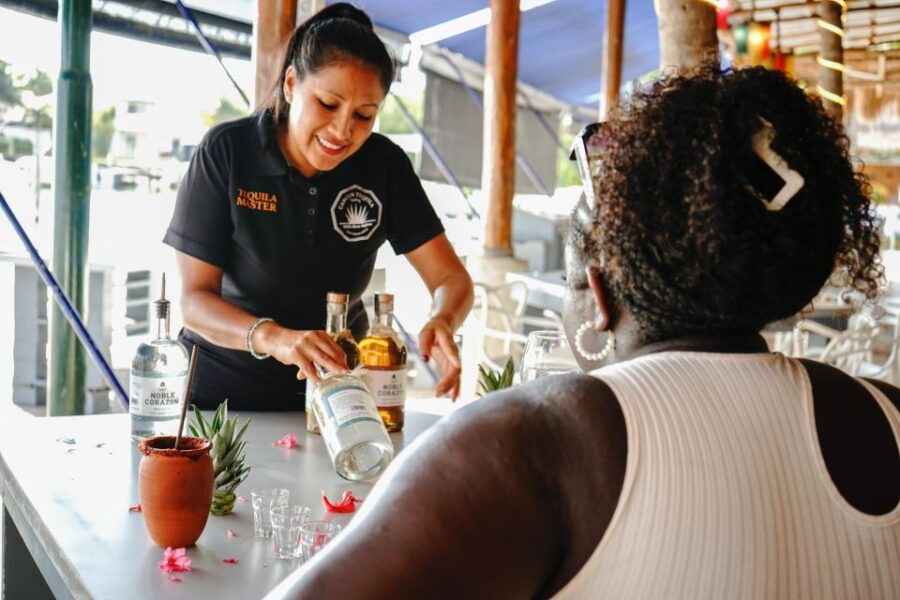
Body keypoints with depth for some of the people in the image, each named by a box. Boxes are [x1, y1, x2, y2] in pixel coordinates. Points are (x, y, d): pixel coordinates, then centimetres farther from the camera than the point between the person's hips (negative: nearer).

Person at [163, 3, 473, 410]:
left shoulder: (385, 165, -5)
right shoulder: (225, 151, -12)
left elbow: (451, 278, -5)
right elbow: (194, 299, -13)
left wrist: (442, 321, -29)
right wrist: (273, 337, -33)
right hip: (224, 389, -2)